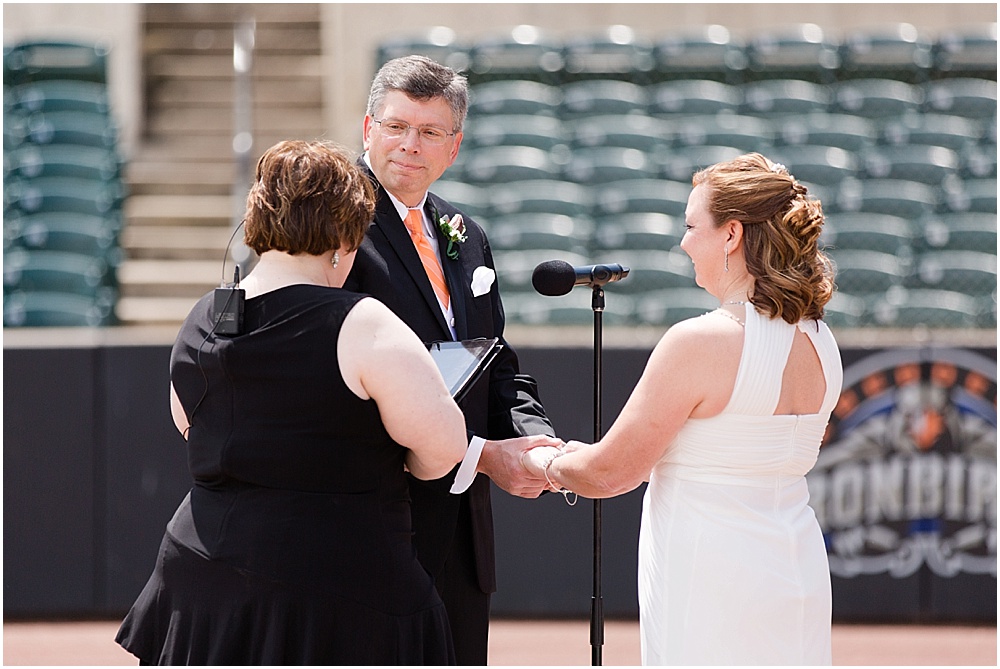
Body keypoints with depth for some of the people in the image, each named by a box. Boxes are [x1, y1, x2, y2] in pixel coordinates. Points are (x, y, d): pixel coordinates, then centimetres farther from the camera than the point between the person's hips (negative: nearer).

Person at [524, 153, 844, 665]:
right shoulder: (820, 342, 6)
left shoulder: (700, 343, -17)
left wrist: (546, 465, 11)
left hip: (710, 581, -7)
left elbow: (610, 473, -11)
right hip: (797, 567, 7)